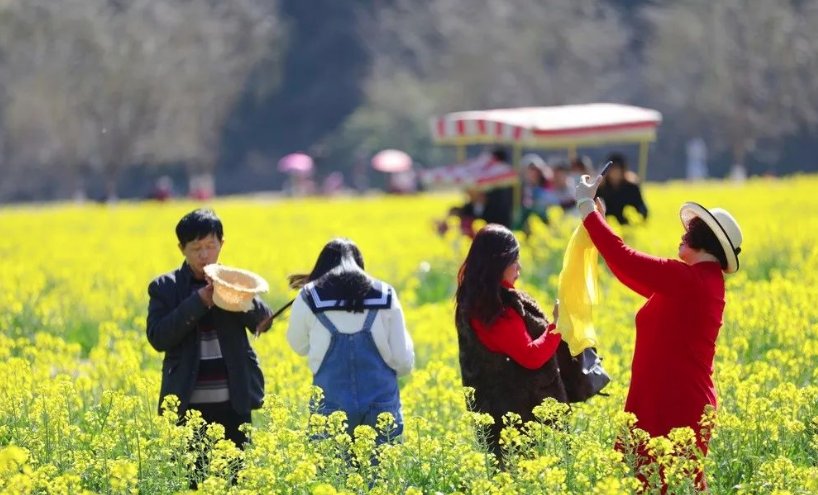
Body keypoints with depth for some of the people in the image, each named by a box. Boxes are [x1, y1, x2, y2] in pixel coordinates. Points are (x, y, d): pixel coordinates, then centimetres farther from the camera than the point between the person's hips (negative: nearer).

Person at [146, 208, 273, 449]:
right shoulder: (164, 287, 4)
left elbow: (263, 321, -5)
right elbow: (157, 338, -8)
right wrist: (198, 302, -16)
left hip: (234, 401, 1)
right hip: (189, 403, -1)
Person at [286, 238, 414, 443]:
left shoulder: (309, 300, 0)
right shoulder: (385, 296, 3)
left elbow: (300, 347, 18)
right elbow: (404, 363, 1)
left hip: (332, 409, -1)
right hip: (382, 408, 1)